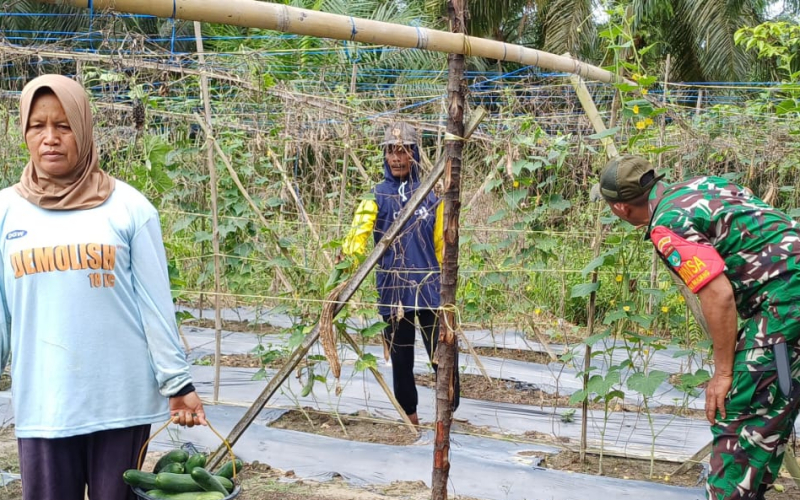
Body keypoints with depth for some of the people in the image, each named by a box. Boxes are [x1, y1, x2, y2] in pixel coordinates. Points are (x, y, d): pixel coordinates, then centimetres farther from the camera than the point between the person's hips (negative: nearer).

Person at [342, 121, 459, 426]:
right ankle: (410, 417, 25)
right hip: (393, 291, 0)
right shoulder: (377, 198, 0)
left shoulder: (430, 197, 6)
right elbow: (358, 232, -15)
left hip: (430, 289, 0)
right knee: (401, 360, 10)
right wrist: (349, 257, -35)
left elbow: (442, 244, 12)